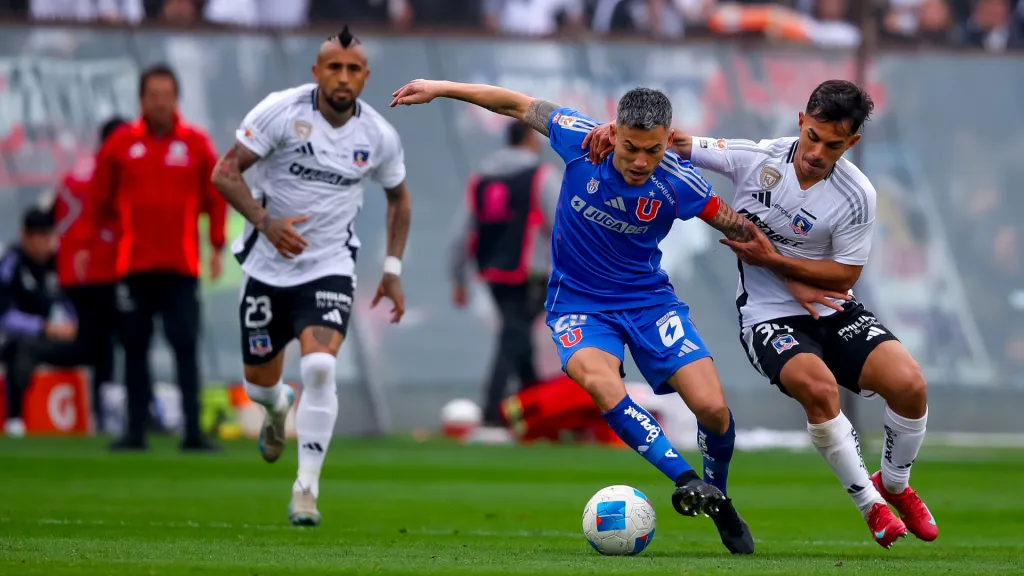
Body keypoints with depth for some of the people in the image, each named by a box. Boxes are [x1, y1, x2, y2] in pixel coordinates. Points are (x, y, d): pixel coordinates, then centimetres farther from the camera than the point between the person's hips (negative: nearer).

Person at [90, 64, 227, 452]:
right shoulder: (121, 143, 3)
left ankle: (193, 430, -6)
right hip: (134, 264, 1)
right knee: (135, 347, 4)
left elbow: (216, 196, 6)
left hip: (181, 265, -1)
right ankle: (135, 430, 8)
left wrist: (216, 246, 2)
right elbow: (99, 197, 7)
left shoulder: (196, 143, 3)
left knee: (186, 347, -5)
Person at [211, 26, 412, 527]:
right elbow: (225, 172, -14)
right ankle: (278, 410, 51)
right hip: (268, 265, 0)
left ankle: (306, 488, -16)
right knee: (260, 384, 11)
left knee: (320, 367, -24)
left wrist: (393, 270, 8)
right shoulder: (281, 111, -14)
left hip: (330, 267, 0)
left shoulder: (379, 137, -4)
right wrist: (266, 221, -29)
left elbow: (398, 197, 14)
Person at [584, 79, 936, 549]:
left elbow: (844, 276, -8)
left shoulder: (856, 196, -11)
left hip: (833, 312, 2)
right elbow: (676, 143, -5)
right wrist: (621, 128, -24)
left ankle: (894, 486, 12)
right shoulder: (757, 158, -10)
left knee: (909, 385, -20)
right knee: (819, 387, -32)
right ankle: (870, 507, -11)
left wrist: (773, 259, -17)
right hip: (768, 317, -2)